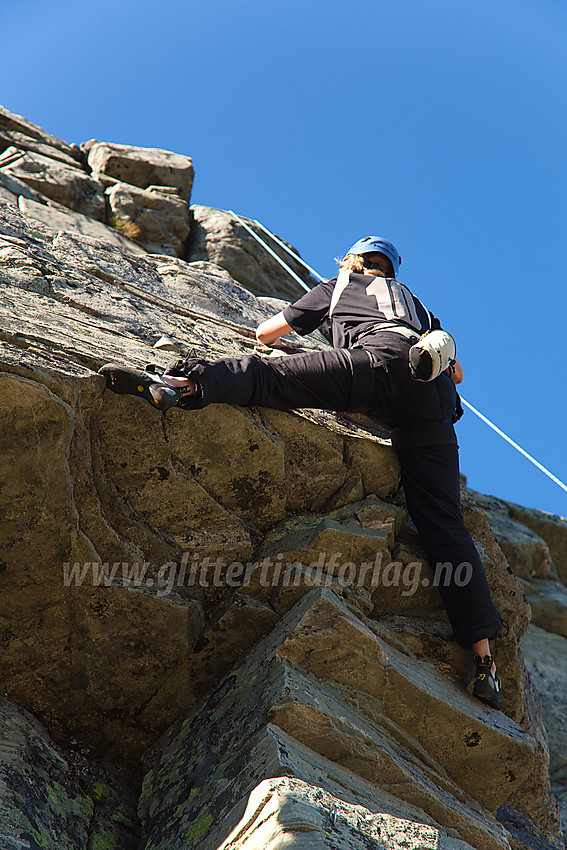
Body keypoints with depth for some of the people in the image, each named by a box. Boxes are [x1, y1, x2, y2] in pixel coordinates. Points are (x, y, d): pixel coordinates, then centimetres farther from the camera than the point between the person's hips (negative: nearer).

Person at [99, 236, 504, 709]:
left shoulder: (337, 287, 32)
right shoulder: (412, 301, 43)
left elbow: (265, 333, 37)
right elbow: (456, 371, 44)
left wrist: (278, 342, 59)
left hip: (383, 361, -4)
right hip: (434, 403, 4)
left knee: (267, 375, -18)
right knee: (445, 525, -2)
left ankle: (184, 383, -49)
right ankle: (483, 657, -8)